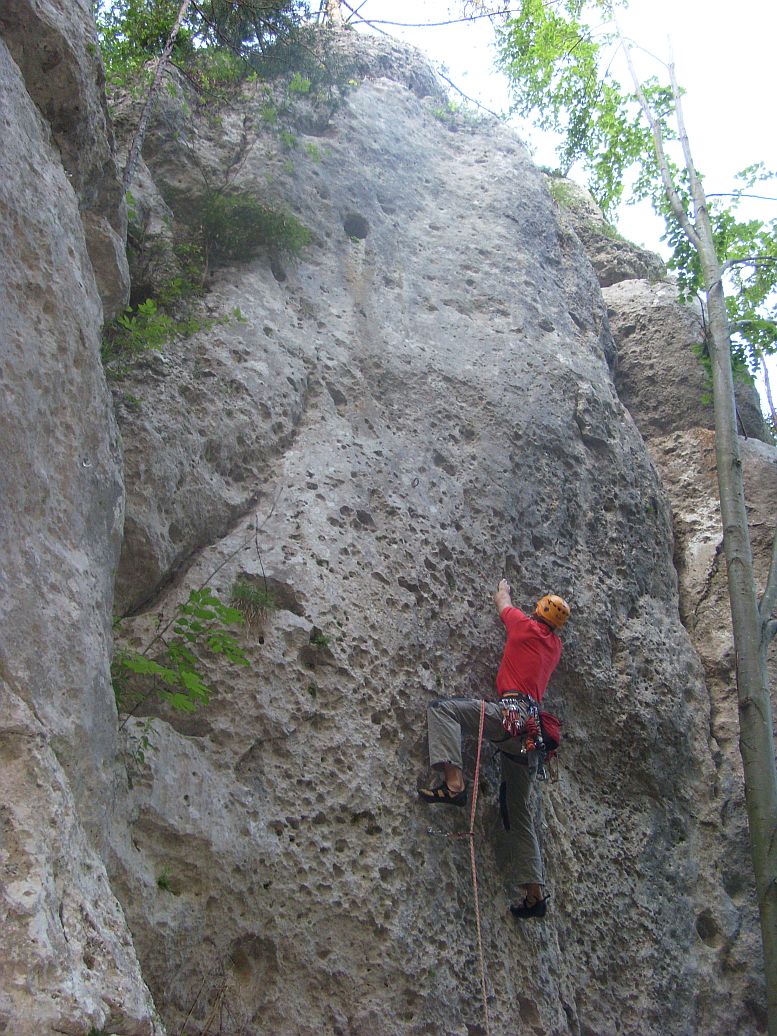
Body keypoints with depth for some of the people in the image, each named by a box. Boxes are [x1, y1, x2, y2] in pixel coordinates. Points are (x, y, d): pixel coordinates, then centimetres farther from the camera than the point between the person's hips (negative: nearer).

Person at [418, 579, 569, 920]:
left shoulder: (527, 626, 9)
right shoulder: (555, 645, 25)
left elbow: (502, 601, 28)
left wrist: (503, 587, 50)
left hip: (513, 712, -8)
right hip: (531, 731, 8)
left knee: (441, 708, -16)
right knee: (520, 815, 11)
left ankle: (454, 782, -35)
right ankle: (536, 894, 9)